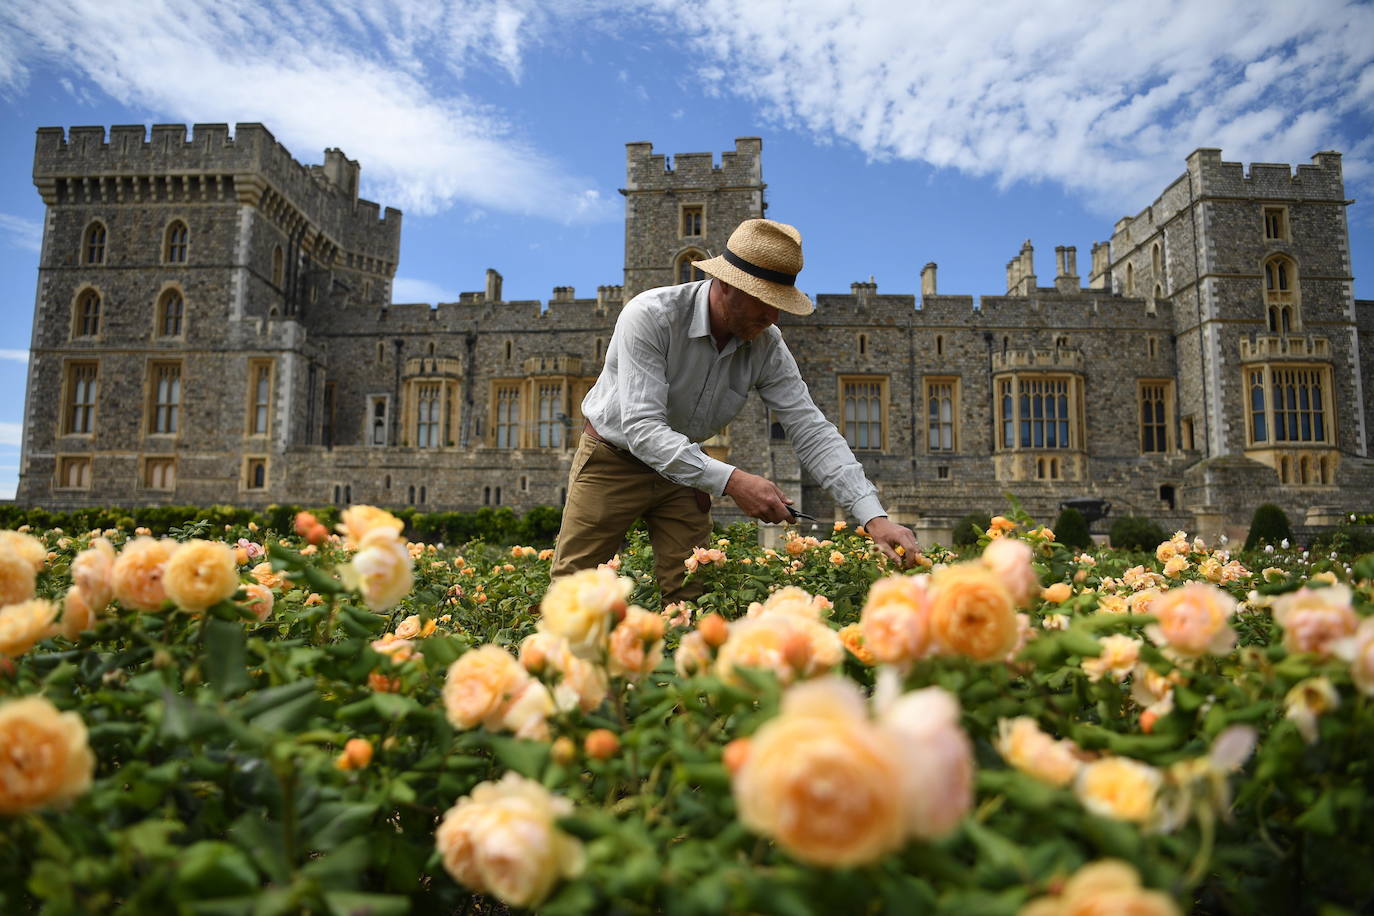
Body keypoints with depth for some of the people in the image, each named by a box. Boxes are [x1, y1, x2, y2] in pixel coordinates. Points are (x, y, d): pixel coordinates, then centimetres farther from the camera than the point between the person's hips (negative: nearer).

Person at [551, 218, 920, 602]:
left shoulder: (766, 346, -14)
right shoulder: (650, 316, -29)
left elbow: (812, 430, -16)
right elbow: (642, 427, -35)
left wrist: (874, 517, -26)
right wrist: (730, 481, -45)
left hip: (683, 468, 4)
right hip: (613, 458, -4)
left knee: (690, 594, 1)